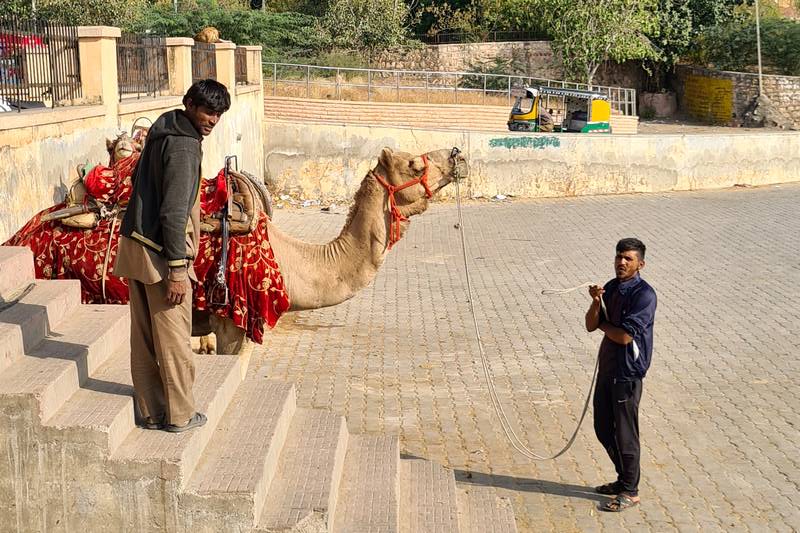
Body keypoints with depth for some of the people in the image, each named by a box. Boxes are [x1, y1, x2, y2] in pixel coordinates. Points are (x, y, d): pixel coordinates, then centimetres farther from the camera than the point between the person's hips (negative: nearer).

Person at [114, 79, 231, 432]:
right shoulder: (184, 145, -17)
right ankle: (179, 415, 14)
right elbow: (174, 213, -22)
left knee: (143, 337, 13)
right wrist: (177, 270, -21)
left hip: (135, 244, 9)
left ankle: (150, 412, 23)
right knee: (174, 337, 3)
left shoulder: (162, 132, 13)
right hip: (160, 253, -9)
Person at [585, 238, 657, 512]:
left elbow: (625, 336, -22)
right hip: (607, 368, 8)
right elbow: (591, 325, 5)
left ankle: (630, 491, 16)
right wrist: (596, 303, -14)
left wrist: (604, 325, -4)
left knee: (624, 433, 1)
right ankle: (624, 479, 33)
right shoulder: (611, 287, 9)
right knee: (604, 429, 17)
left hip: (628, 372, -8)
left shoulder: (644, 294, -17)